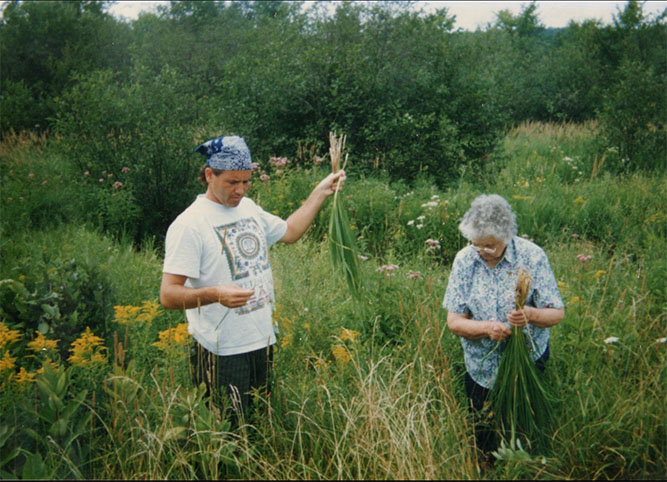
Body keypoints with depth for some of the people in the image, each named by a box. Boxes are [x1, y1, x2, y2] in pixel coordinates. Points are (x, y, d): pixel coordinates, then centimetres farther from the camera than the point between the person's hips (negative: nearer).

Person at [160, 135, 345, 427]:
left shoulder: (248, 207, 10)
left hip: (263, 341, 8)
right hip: (222, 351, -7)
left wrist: (321, 193, 20)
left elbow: (289, 232, 27)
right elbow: (168, 295, -21)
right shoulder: (189, 225, -16)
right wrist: (214, 294, -37)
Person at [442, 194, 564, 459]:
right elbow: (454, 321, -9)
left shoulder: (532, 256, -14)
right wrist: (487, 328, -29)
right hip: (482, 368, 2)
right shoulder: (464, 260, -9)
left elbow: (557, 313, -14)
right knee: (484, 438, 14)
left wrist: (530, 315, -36)